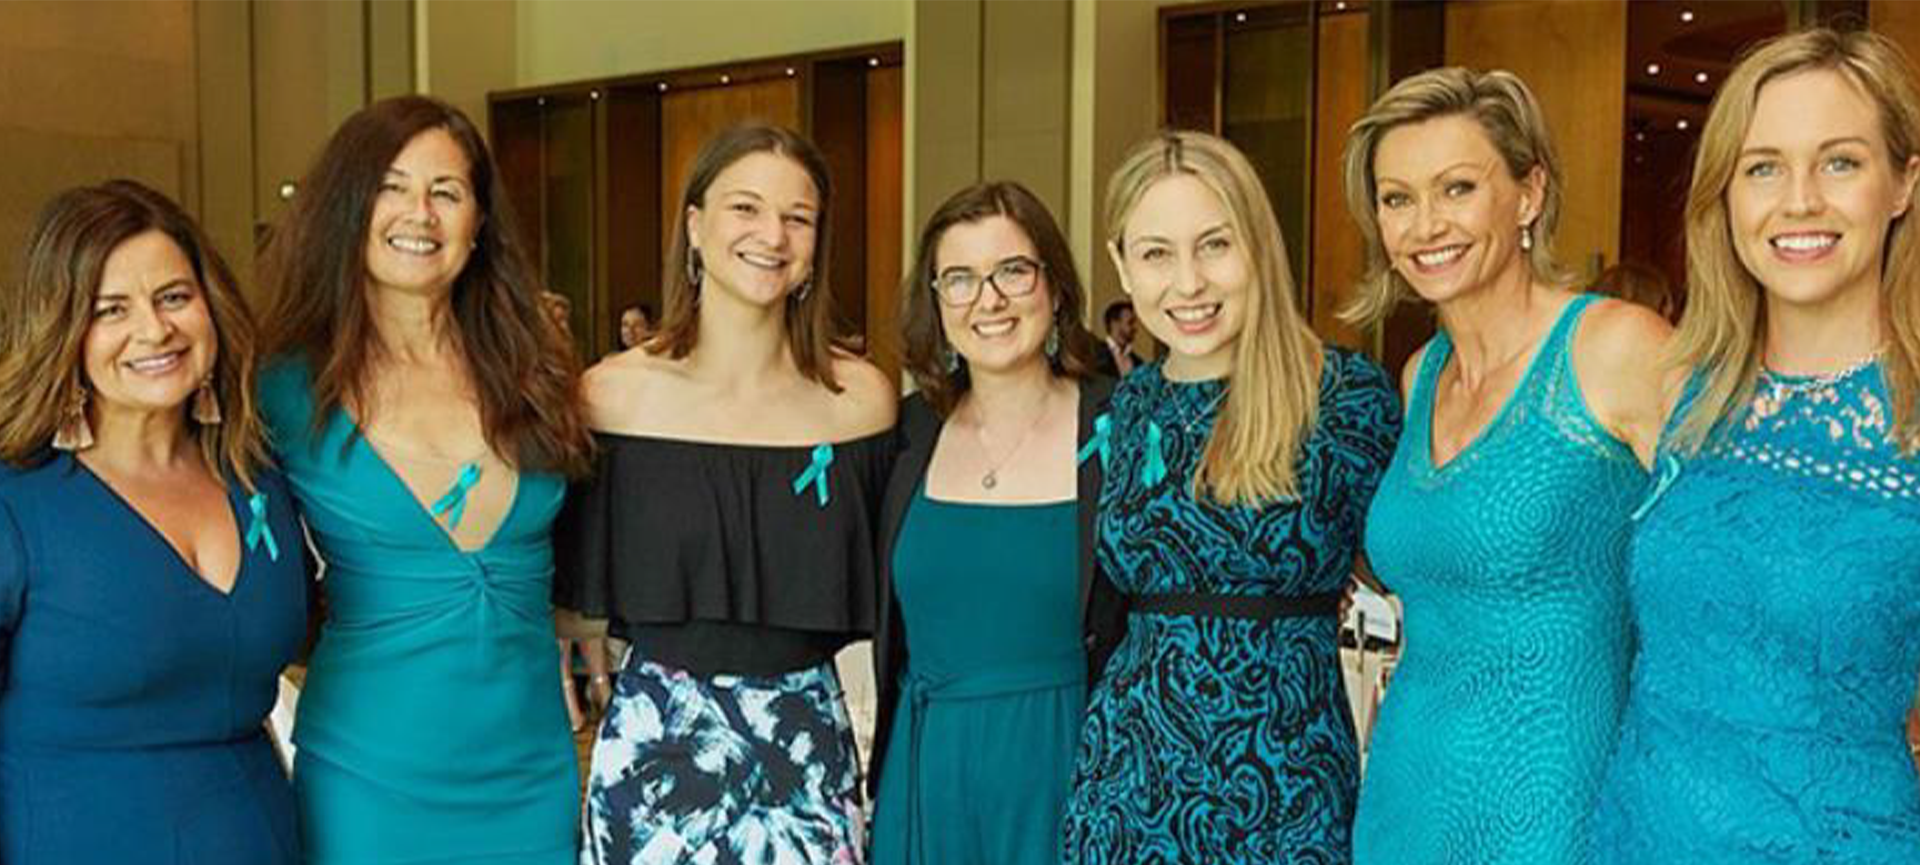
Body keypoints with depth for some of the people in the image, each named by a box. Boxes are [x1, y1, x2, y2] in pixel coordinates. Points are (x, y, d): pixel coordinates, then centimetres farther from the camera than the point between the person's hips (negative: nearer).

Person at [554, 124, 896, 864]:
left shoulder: (861, 397, -3)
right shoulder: (613, 394, -6)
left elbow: (873, 586, 7)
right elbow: (576, 587, 5)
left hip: (810, 740, 1)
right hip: (654, 741, -1)